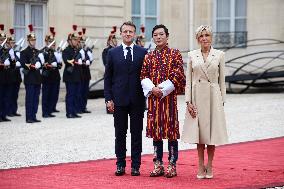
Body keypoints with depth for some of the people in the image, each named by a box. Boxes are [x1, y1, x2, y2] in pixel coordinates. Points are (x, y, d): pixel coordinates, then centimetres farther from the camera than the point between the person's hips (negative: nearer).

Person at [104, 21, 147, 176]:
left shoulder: (143, 52, 4)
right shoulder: (113, 53, 5)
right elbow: (108, 77, 5)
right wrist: (109, 98, -2)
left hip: (137, 100, 0)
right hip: (119, 99, 0)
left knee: (137, 133, 3)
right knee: (120, 133, 5)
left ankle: (135, 165, 9)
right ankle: (120, 164, 13)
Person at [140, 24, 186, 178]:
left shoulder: (175, 54, 1)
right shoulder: (149, 56, 11)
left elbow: (178, 75, -7)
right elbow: (143, 76, 8)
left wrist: (162, 89, -13)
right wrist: (152, 89, -10)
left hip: (169, 96, -4)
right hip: (153, 97, 4)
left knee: (171, 129, -2)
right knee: (155, 130, 6)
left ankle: (172, 165, 4)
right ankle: (158, 165, 13)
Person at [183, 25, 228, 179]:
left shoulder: (219, 55, 3)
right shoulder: (192, 55, 5)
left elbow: (222, 80, 5)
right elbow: (188, 80, 4)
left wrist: (222, 100, 2)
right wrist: (188, 101, -3)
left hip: (213, 96, -1)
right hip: (197, 96, 1)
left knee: (212, 131, 2)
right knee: (199, 131, 5)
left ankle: (209, 166, 13)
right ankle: (201, 166, 13)